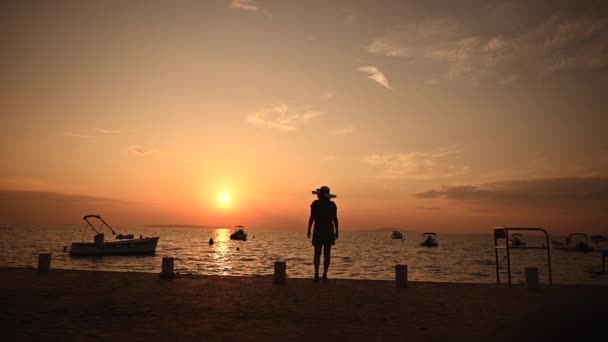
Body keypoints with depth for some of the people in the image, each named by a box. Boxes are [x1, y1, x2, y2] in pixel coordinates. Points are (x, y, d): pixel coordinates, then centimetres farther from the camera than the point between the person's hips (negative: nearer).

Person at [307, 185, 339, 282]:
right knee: (327, 254, 5)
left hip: (318, 230, -1)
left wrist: (309, 230, -1)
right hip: (329, 230, 1)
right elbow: (335, 219, -2)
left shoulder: (315, 203, -4)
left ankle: (316, 274, -7)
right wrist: (336, 231, 6)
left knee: (317, 253, 3)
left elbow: (311, 218, -7)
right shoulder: (332, 204, 1)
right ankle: (325, 275, 3)